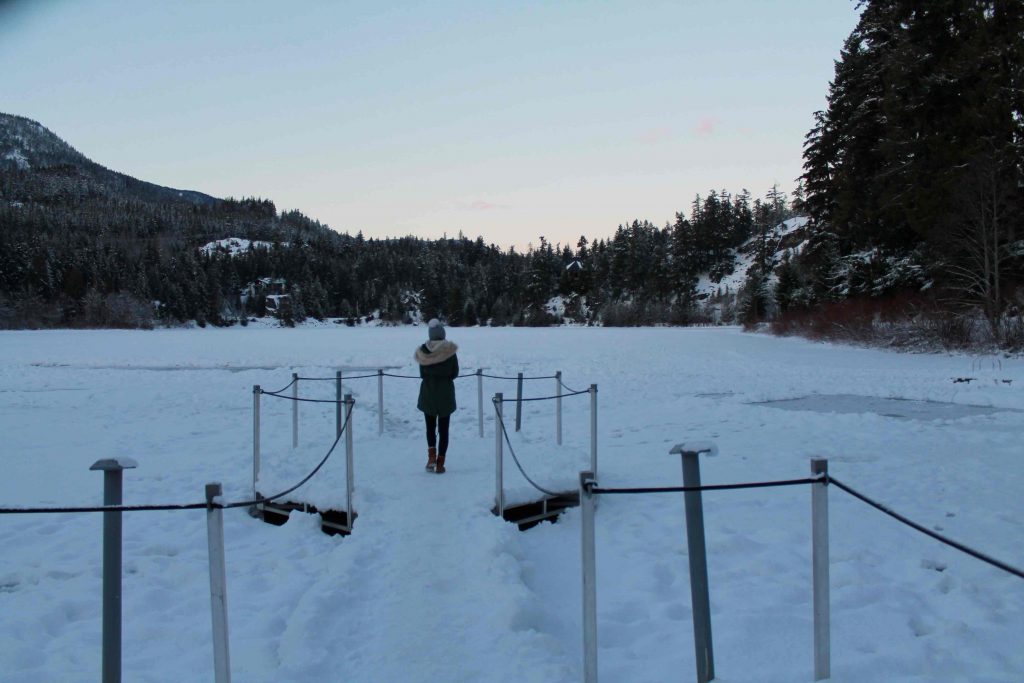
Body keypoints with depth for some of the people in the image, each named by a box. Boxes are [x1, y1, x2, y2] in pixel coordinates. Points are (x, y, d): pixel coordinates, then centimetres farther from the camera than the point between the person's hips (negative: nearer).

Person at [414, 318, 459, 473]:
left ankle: (431, 456, -3)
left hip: (428, 393, 1)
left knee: (430, 427, 16)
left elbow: (422, 373, 0)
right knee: (443, 429, 8)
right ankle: (440, 463, 8)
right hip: (446, 393, -1)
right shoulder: (450, 350, -11)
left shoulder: (423, 350, -7)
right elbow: (455, 373, -2)